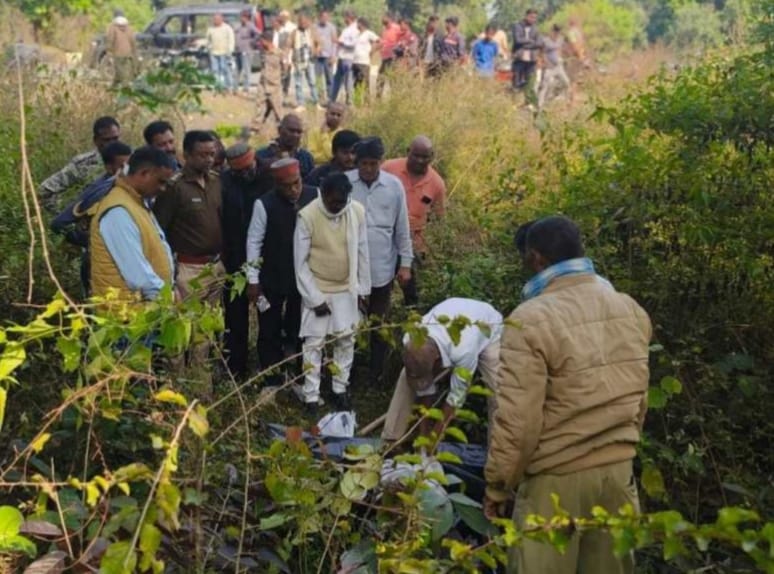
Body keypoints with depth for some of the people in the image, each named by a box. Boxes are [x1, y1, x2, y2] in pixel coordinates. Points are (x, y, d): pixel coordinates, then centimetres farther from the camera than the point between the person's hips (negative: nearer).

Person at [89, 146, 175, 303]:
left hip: (149, 302, 9)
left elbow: (158, 249, 18)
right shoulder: (118, 211, -19)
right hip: (129, 306, -9)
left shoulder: (140, 203, 13)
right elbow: (136, 271, -24)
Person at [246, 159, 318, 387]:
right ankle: (271, 381, 25)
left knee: (303, 329, 14)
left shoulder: (315, 196, -9)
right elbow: (254, 241, -9)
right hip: (272, 278, -2)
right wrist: (253, 279, -9)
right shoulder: (264, 204, -16)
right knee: (270, 331, 11)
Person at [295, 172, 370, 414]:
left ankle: (340, 390, 28)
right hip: (317, 290, -3)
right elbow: (300, 262, -14)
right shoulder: (307, 216, -20)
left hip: (347, 290, 3)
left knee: (346, 341, 12)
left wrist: (362, 289, 4)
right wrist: (314, 298, -13)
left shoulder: (358, 211, -10)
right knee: (314, 344, 3)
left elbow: (362, 252, 1)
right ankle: (311, 397, 13)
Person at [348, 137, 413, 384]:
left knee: (379, 321, 14)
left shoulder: (394, 185, -5)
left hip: (382, 267, 1)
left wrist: (405, 263, 2)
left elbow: (402, 228, 2)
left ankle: (376, 370, 28)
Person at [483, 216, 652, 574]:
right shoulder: (631, 310, 3)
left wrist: (496, 487, -5)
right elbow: (639, 400, 10)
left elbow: (517, 420, -18)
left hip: (558, 479, -6)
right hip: (619, 470, 6)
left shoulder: (531, 321, -17)